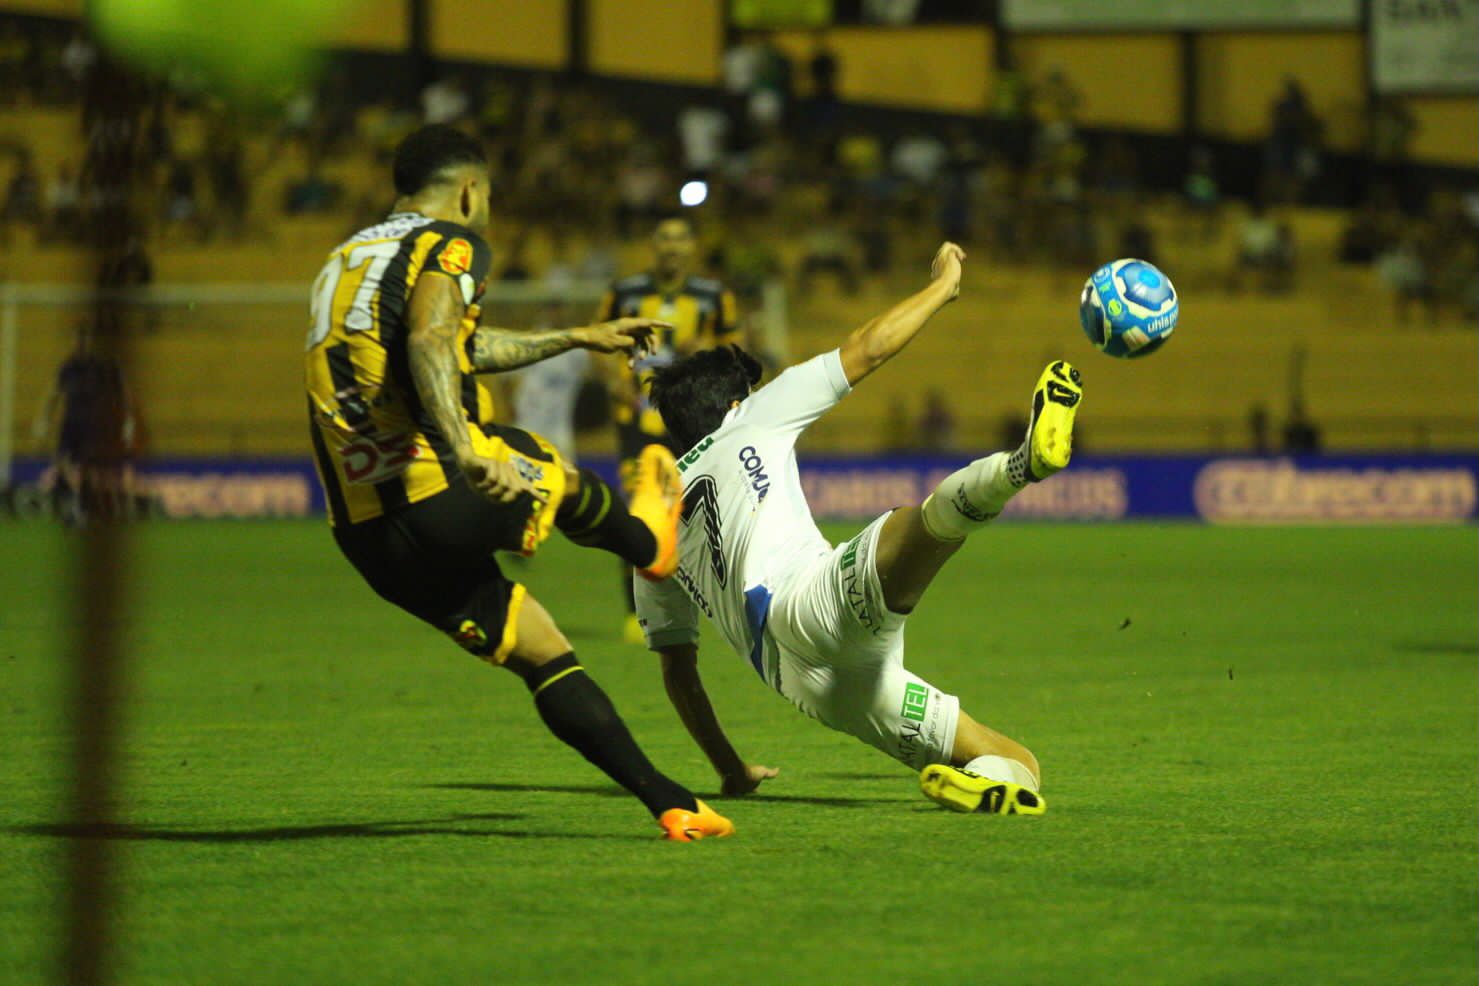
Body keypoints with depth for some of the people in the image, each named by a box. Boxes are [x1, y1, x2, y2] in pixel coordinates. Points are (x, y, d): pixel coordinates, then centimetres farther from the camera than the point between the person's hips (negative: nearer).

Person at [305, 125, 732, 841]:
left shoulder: (342, 263, 24)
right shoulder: (448, 246, -3)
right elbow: (429, 343, -25)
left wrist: (580, 338, 48)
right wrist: (462, 450, -38)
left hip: (364, 536, 8)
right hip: (438, 497, -8)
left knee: (542, 653, 12)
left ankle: (668, 802, 11)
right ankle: (650, 540, 53)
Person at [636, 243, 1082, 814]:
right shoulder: (747, 425, 26)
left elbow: (677, 670, 38)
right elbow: (866, 351, 23)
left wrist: (730, 769, 47)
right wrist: (943, 285, 39)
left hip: (813, 691, 5)